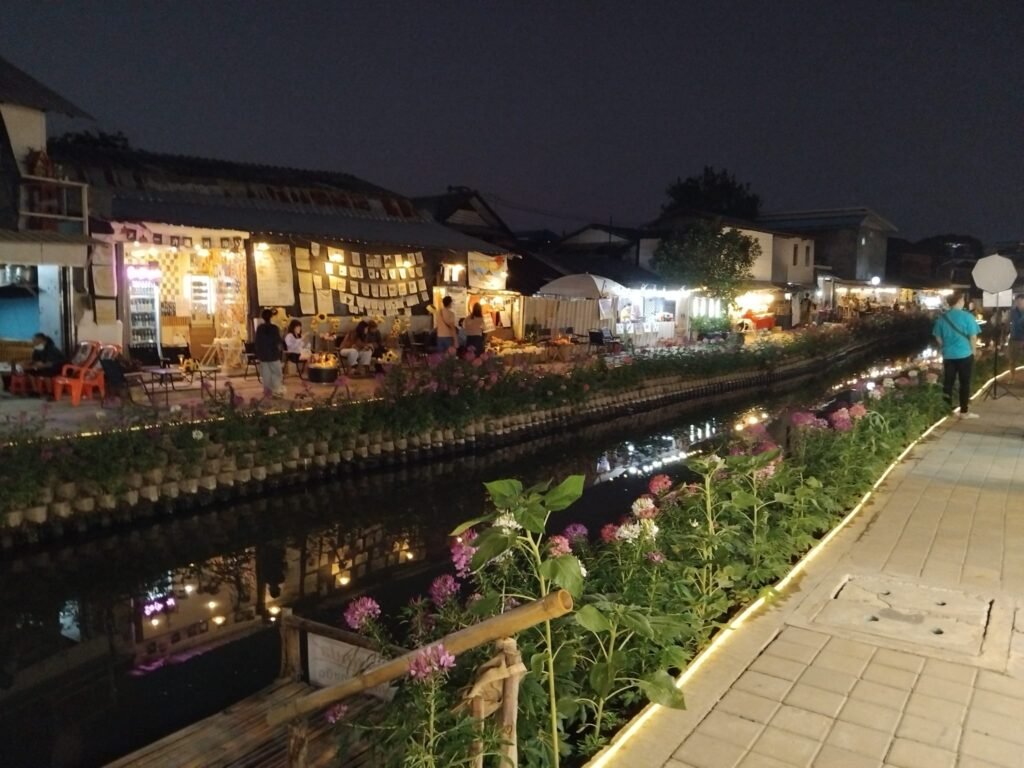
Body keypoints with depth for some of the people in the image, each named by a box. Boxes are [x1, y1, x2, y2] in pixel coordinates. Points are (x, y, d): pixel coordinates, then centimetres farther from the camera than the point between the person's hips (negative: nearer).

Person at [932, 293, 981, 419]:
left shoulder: (941, 317, 0)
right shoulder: (967, 316, -10)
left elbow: (938, 338, 6)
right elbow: (973, 337, -7)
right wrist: (973, 350, 9)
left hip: (948, 355, 3)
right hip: (965, 354, -3)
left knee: (947, 383, 9)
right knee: (965, 383, 5)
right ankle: (964, 412, 9)